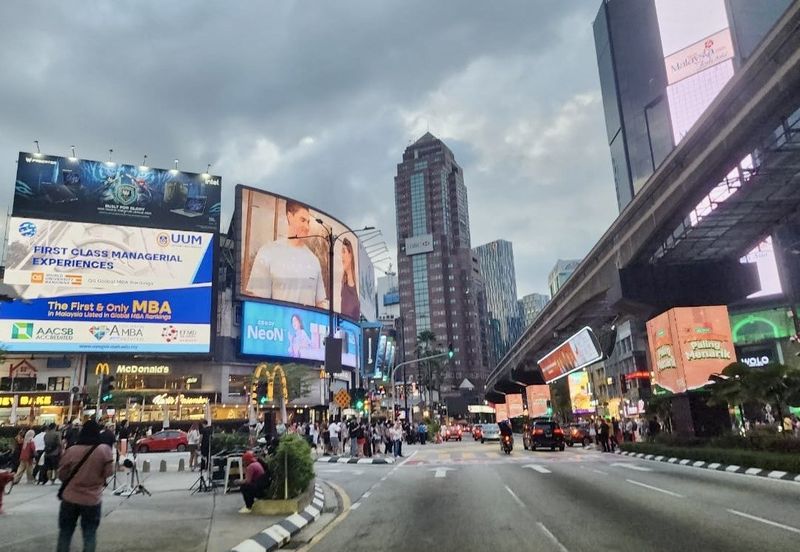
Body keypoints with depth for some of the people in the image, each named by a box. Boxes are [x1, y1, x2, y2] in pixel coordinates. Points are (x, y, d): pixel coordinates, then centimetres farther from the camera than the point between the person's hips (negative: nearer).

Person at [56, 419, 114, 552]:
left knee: (65, 533, 17)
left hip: (70, 498, 1)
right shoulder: (104, 450, -13)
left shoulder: (71, 450, -9)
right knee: (90, 534, 10)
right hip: (92, 499, -1)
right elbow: (108, 472, -5)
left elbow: (62, 474, 3)